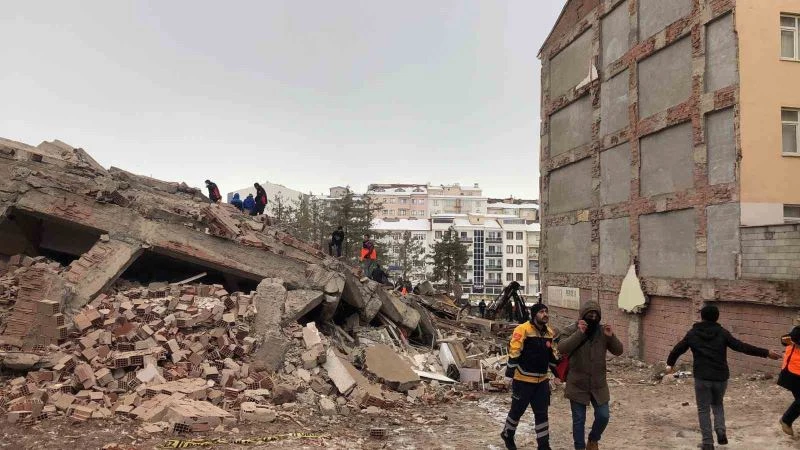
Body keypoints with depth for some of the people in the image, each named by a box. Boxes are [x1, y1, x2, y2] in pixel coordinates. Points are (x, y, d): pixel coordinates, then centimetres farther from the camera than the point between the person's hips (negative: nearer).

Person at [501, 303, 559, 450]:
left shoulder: (549, 332, 6)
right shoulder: (523, 329, -17)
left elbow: (551, 354, 19)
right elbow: (514, 352, -20)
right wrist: (510, 371, -22)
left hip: (542, 380, 6)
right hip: (523, 380, -6)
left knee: (542, 413, 9)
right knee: (517, 410, 11)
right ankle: (507, 435, 35)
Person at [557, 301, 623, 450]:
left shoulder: (603, 331, 0)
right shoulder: (571, 330, -10)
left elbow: (618, 351, -1)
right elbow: (562, 349, -25)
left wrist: (611, 337, -20)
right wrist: (579, 333, -32)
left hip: (598, 384, 3)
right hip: (577, 385, -3)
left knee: (603, 416, 7)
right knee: (579, 420, 7)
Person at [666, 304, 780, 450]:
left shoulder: (692, 333, 3)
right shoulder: (722, 333, 0)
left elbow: (677, 349, 11)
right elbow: (742, 347, -4)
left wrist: (670, 364, 29)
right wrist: (766, 353, 2)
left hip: (702, 377, -2)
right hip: (721, 377, 2)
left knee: (703, 409, 7)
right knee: (717, 404, 25)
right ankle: (720, 430, 3)